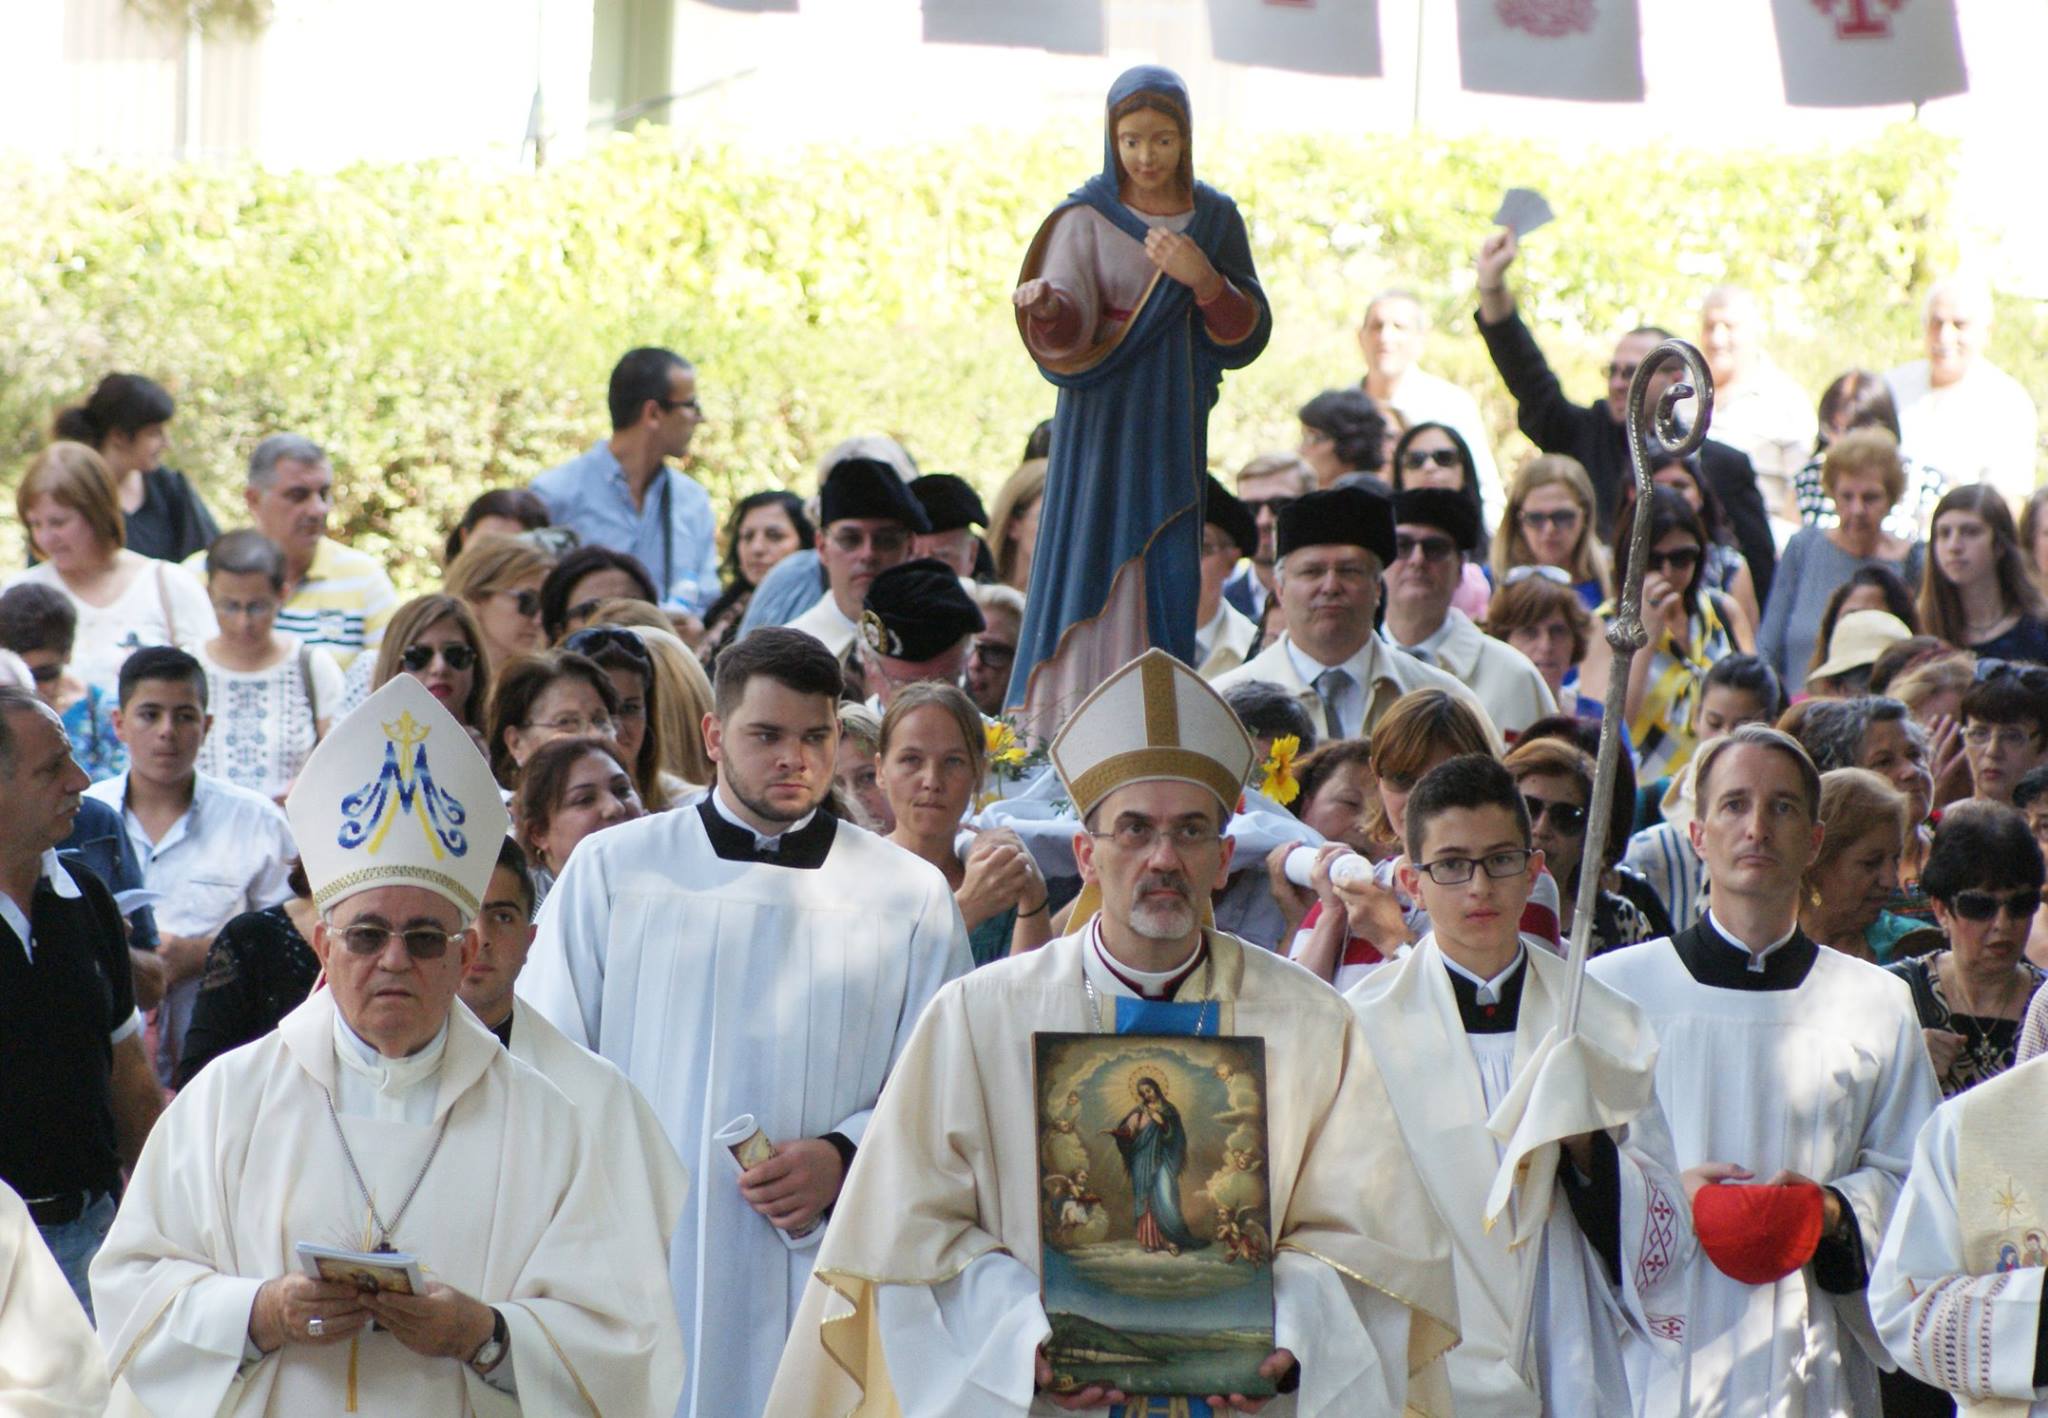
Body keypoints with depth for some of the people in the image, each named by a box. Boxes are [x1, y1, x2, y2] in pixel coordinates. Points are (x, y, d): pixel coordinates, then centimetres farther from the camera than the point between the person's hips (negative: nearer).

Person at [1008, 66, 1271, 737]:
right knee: (1095, 571, -6)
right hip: (1104, 424, -3)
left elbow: (1248, 334, 2)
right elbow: (1068, 330, -17)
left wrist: (1202, 277, -15)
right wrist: (1046, 304, -40)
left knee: (1172, 579, 0)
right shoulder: (1087, 217, -3)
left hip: (1178, 430, 3)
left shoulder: (1215, 218, 6)